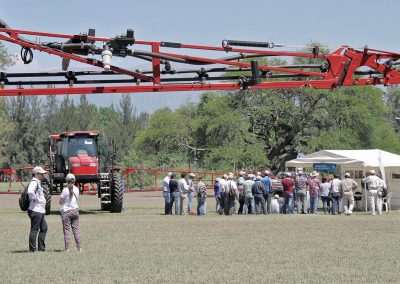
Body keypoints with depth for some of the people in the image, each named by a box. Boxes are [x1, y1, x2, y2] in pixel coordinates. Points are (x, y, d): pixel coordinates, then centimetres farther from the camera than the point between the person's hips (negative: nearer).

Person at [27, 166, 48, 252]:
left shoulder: (38, 182, 18)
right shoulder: (34, 182, -15)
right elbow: (30, 192, -35)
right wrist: (34, 199, -20)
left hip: (40, 211, 11)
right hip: (35, 210, -11)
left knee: (44, 228, 15)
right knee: (34, 229, -5)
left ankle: (41, 247, 20)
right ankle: (32, 248, -1)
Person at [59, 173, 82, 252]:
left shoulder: (65, 190, -12)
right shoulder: (77, 189, 2)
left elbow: (60, 202, -7)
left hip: (66, 211, -4)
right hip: (75, 210, 4)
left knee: (67, 230, 0)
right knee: (76, 229, 10)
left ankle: (67, 248, -2)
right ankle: (79, 247, 8)